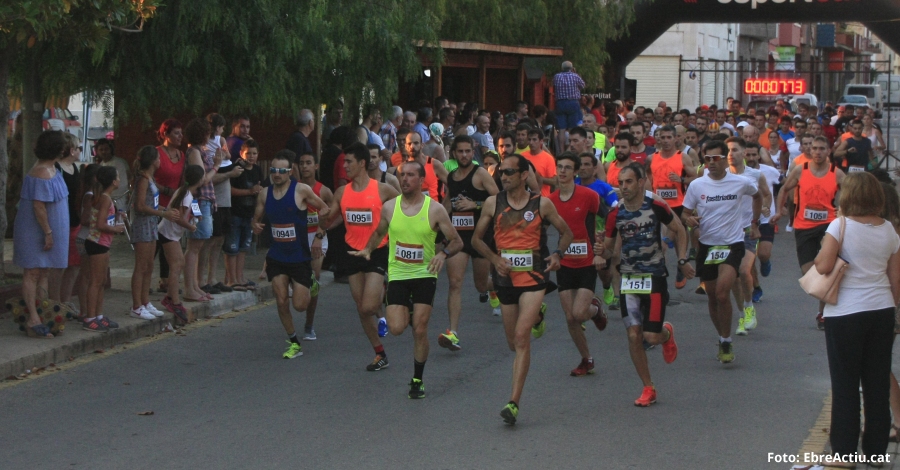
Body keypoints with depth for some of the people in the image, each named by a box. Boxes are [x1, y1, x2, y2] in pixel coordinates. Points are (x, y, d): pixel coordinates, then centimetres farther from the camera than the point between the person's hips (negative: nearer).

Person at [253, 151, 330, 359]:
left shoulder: (301, 190, -11)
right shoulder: (264, 194, 2)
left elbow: (324, 209, -1)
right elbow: (257, 218, 14)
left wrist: (318, 237, -7)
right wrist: (256, 226, -10)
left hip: (300, 256, -3)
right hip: (276, 257, 3)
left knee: (299, 304, -3)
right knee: (281, 301, -5)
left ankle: (312, 286, 33)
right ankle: (294, 343, 10)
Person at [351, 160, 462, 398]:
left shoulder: (435, 209, -7)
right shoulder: (389, 207, 0)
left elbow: (457, 242, -2)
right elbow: (379, 233, 20)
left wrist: (443, 253, -23)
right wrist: (368, 249, 1)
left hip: (424, 274, -2)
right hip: (397, 274, 2)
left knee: (420, 331, -6)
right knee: (396, 329, -10)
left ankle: (417, 380, 12)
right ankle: (409, 311, 27)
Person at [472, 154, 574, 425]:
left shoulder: (542, 204, -1)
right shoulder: (492, 204, 3)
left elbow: (566, 233, 10)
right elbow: (476, 238, 10)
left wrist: (558, 254, -9)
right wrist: (494, 259, -7)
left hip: (533, 277, -3)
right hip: (505, 277, 3)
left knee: (521, 337, -16)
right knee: (513, 342, 14)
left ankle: (514, 402, -18)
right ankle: (536, 317, 52)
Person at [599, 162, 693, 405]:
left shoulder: (656, 206, -11)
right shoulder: (616, 213, -2)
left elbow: (679, 230, 3)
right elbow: (609, 248, 8)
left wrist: (682, 260, -3)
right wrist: (602, 251, -15)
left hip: (654, 277, -3)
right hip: (628, 279, 3)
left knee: (651, 337, -8)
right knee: (633, 336, -3)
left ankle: (666, 333, 31)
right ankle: (648, 388, 10)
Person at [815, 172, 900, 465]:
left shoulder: (840, 225, -10)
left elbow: (824, 266, -19)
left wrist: (817, 258, 3)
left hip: (845, 314, -4)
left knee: (845, 386, 4)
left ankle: (844, 451, 9)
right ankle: (876, 449, 17)